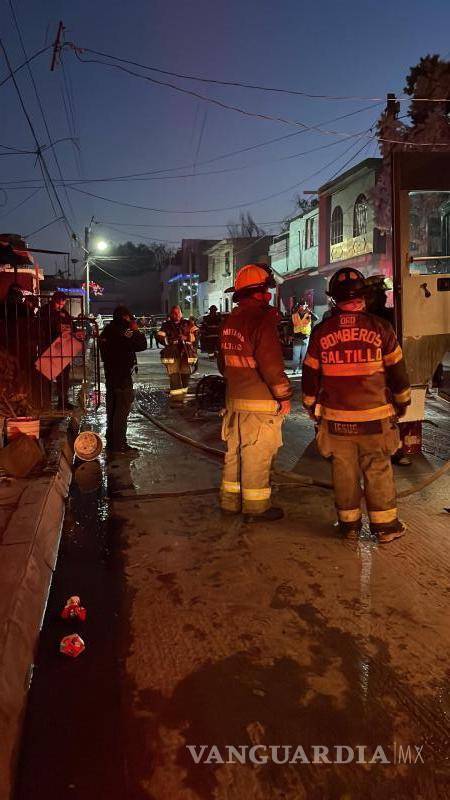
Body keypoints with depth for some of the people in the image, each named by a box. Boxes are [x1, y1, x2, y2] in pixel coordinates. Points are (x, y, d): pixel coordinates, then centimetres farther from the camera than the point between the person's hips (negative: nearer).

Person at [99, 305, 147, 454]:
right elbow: (142, 345, -17)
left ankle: (111, 441, 25)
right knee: (122, 409, -6)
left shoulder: (107, 331, 10)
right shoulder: (124, 332, -18)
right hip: (122, 376, -9)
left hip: (110, 374, 9)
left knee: (112, 408, 16)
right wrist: (136, 330, -3)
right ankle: (119, 444, -5)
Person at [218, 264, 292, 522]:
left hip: (234, 397, 9)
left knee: (235, 451, 17)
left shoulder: (230, 320, 10)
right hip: (261, 402, -8)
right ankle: (255, 506, 12)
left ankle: (230, 501, 28)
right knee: (257, 455, 2)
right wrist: (284, 396, -12)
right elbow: (272, 365, -21)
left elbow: (223, 361, 19)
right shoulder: (261, 319, -17)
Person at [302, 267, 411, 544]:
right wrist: (402, 402, 17)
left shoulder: (321, 332, -1)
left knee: (344, 471, 10)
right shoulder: (380, 327, -5)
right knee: (379, 470, 9)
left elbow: (310, 375, 5)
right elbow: (397, 370, 2)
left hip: (336, 418, 1)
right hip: (375, 417, -1)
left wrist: (312, 409, 19)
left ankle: (349, 524, 21)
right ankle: (385, 526, 18)